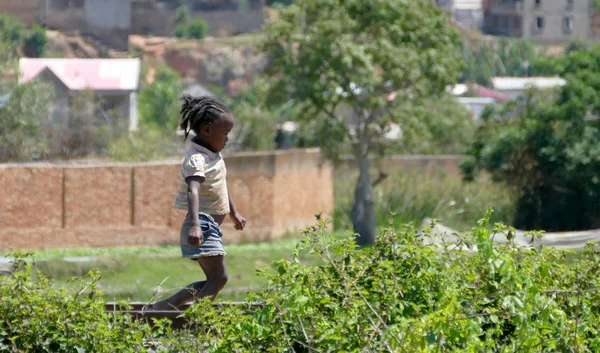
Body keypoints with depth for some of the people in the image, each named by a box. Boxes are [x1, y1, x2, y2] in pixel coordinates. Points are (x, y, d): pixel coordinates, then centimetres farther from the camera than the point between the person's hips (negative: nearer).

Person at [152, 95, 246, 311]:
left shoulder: (214, 154, 13)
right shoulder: (197, 159, -19)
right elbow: (193, 190, -35)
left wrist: (234, 214, 40)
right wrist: (195, 225, -49)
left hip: (211, 227, 10)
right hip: (202, 226, -10)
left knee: (213, 280, 12)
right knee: (218, 278, -17)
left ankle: (165, 307, 13)